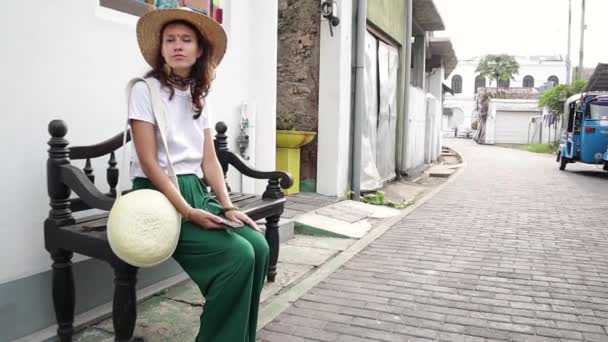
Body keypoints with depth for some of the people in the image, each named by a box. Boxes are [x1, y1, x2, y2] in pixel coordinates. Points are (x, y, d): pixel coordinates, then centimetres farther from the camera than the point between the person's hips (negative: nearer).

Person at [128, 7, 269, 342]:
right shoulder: (145, 89, -7)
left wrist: (228, 207, -3)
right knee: (238, 255, -23)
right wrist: (187, 212, -20)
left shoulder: (199, 97, 12)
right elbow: (149, 162, -13)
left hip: (196, 191, 6)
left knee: (259, 246, -15)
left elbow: (210, 160, 10)